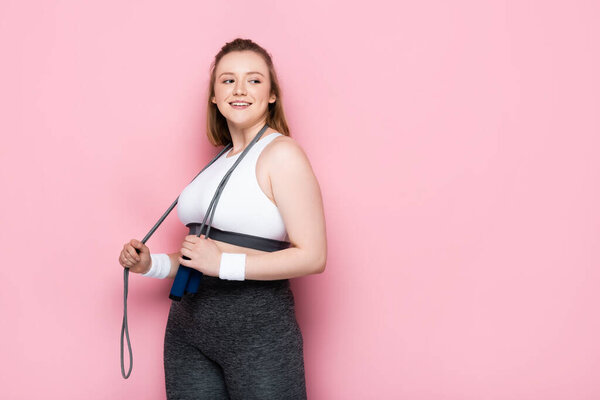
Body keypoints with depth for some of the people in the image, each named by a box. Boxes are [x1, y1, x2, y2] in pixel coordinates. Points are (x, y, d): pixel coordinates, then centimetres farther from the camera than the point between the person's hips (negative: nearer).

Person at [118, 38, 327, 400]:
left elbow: (313, 256, -16)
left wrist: (223, 265, -18)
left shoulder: (281, 153, -9)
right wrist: (153, 264, 8)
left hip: (257, 323, -7)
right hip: (187, 326, 7)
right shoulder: (221, 162, 14)